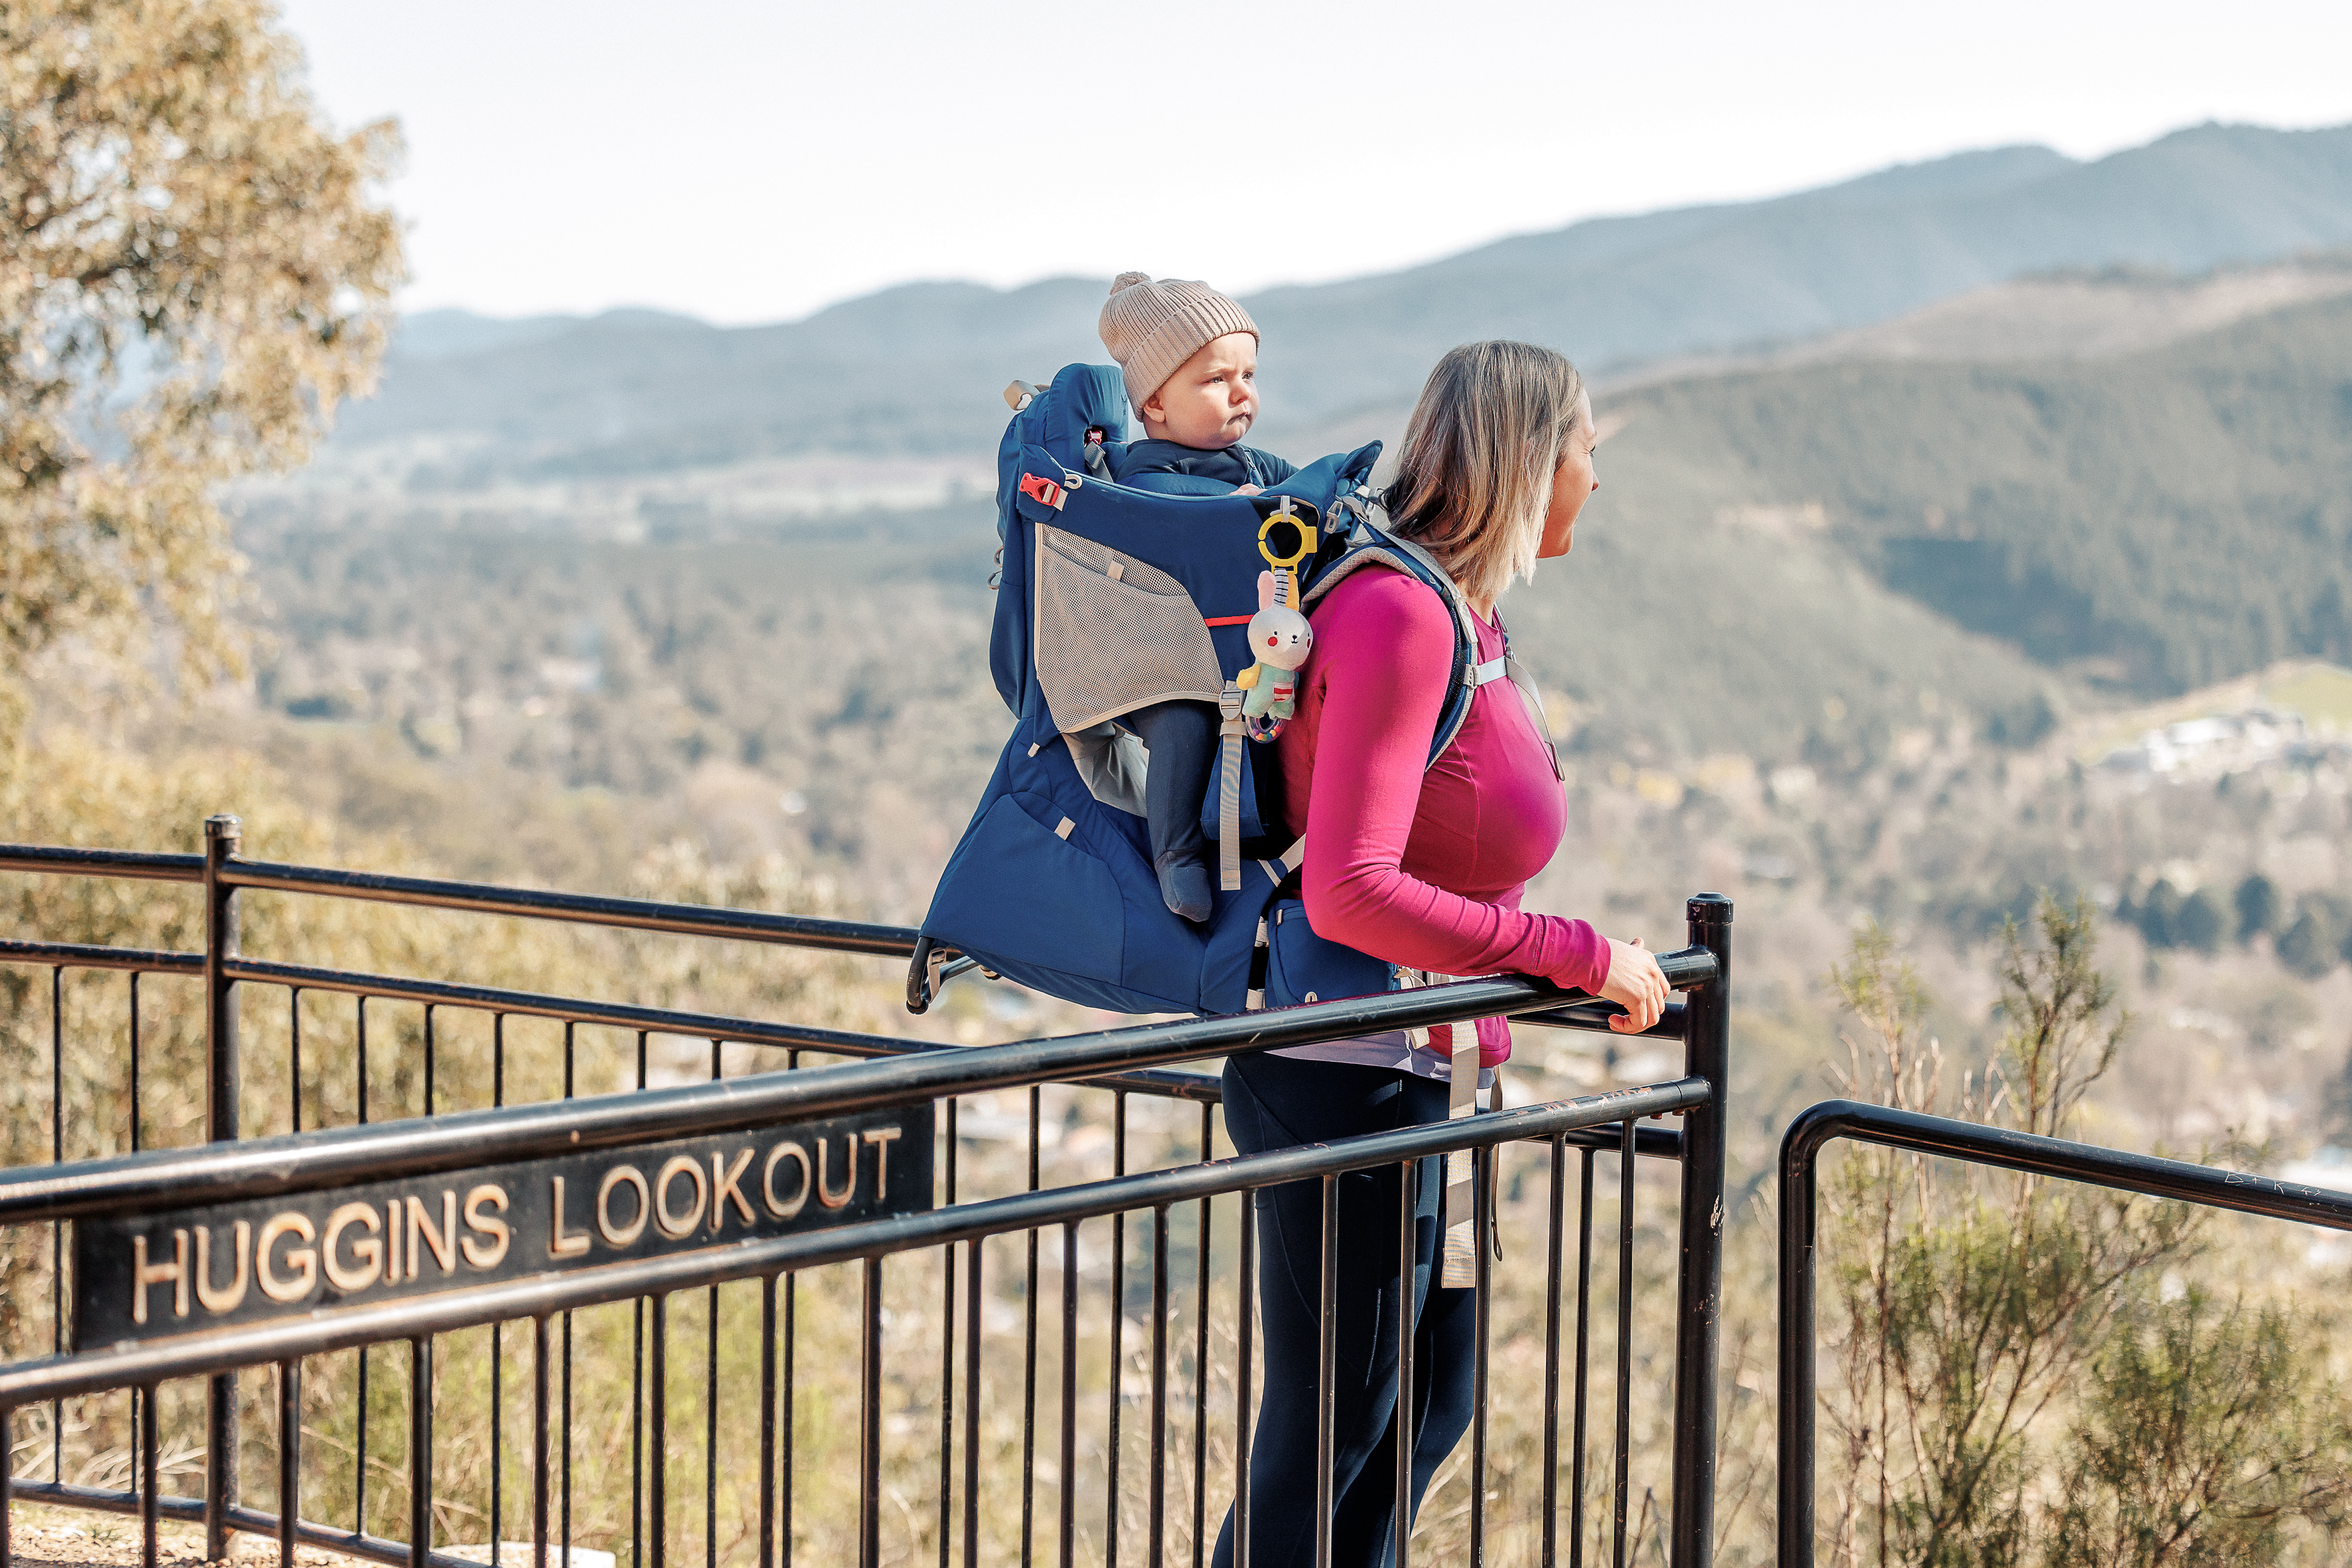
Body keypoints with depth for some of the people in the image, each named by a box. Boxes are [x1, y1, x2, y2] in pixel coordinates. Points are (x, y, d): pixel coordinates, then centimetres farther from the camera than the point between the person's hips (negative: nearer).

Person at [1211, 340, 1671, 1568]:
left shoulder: (1460, 613, 9)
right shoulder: (1400, 615, -20)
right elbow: (1350, 893, -28)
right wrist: (1578, 957, -23)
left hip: (1415, 1080, 10)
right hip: (1347, 1079, -10)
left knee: (1434, 1400, 21)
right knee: (1327, 1436, 1)